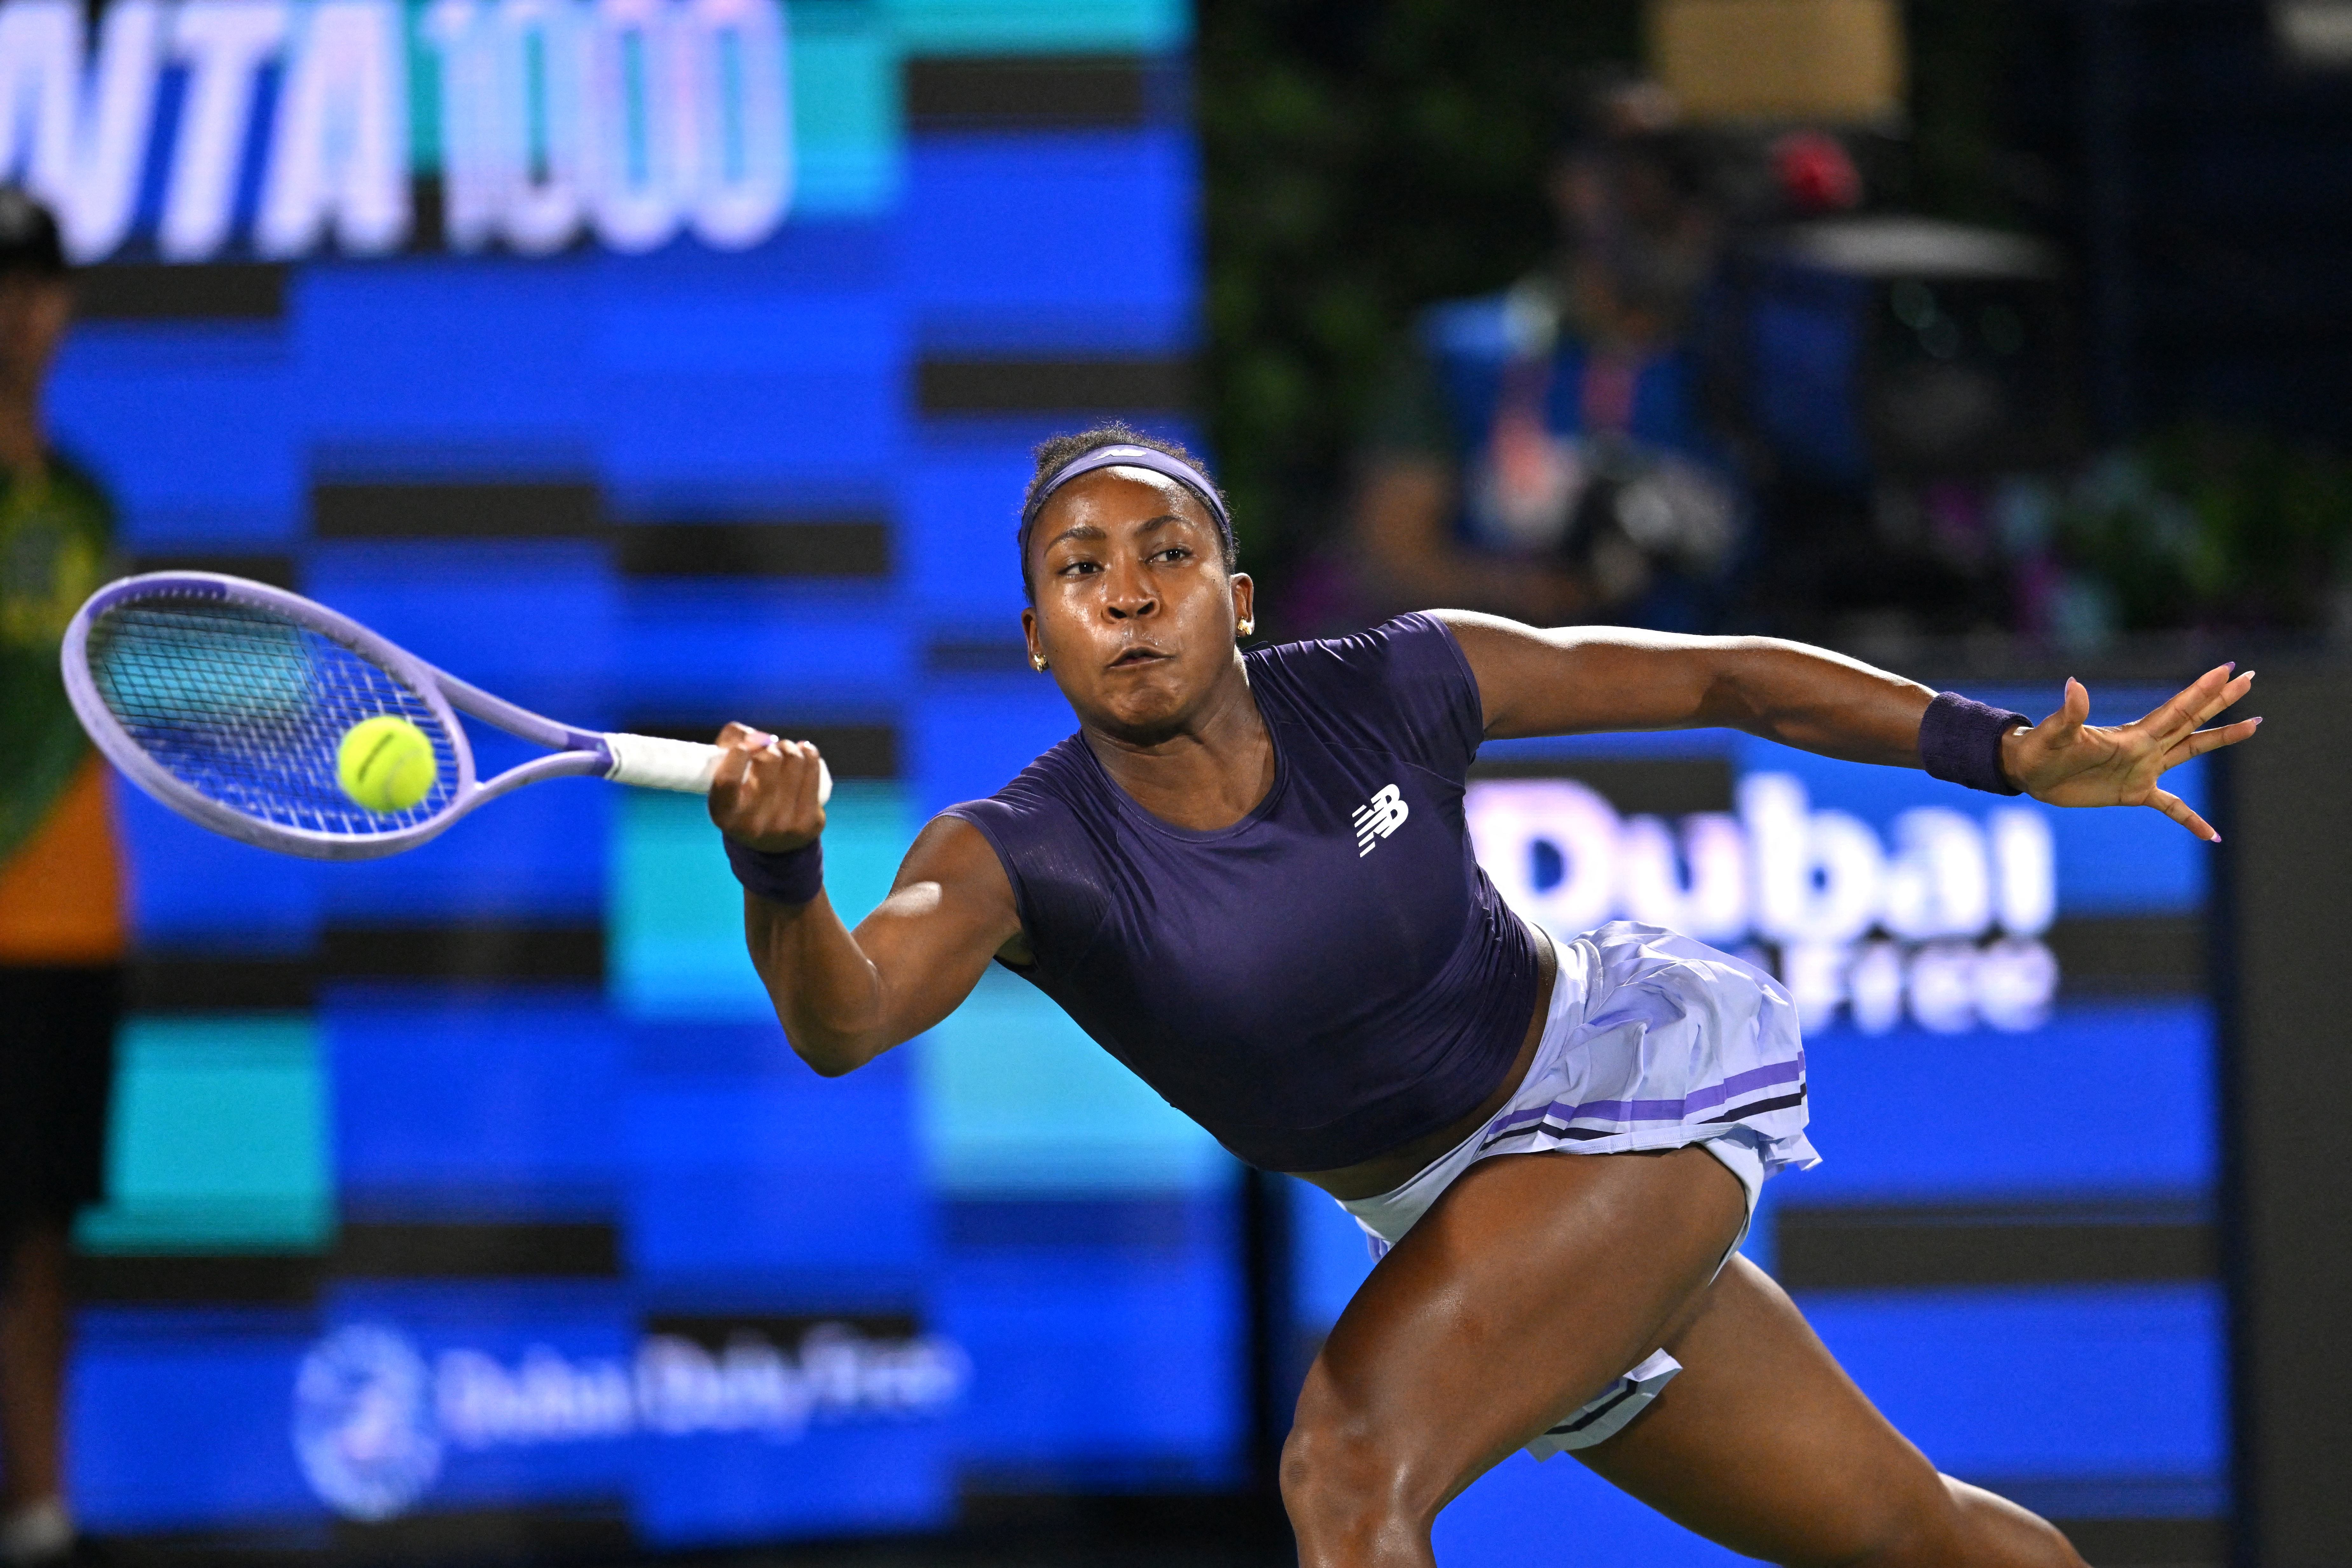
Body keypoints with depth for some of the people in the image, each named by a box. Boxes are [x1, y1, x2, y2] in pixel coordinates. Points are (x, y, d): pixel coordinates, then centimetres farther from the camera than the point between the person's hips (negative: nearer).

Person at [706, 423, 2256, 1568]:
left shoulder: (1386, 695, -18)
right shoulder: (1022, 855, -19)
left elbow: (1719, 678, -6)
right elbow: (846, 1015, -40)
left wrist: (2018, 754, -6)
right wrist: (784, 879, -62)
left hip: (1632, 1073, -3)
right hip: (1458, 1216, 3)